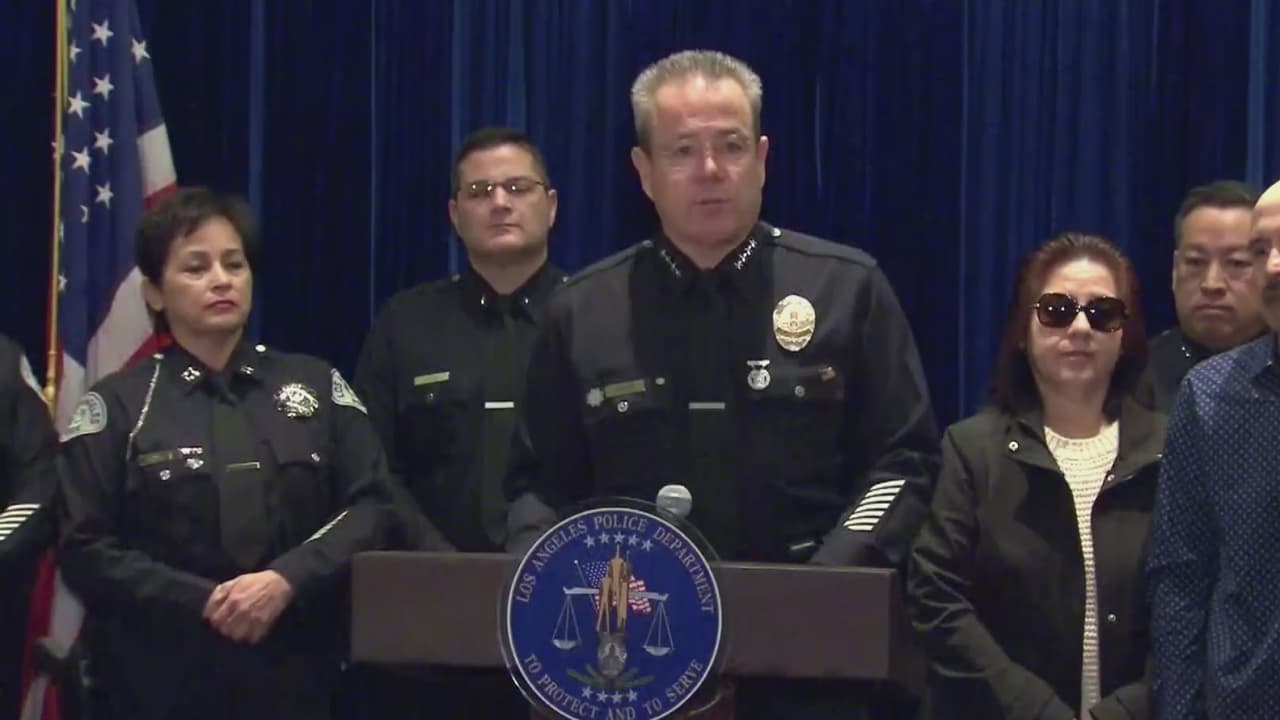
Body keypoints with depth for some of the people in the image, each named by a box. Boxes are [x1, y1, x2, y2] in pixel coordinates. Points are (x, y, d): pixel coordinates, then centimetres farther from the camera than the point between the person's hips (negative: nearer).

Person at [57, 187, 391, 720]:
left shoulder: (317, 385, 9)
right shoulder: (117, 406, 3)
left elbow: (370, 504, 0)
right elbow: (86, 549, -4)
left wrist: (286, 580, -15)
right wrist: (203, 603, -14)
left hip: (299, 669, 2)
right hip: (161, 676, -1)